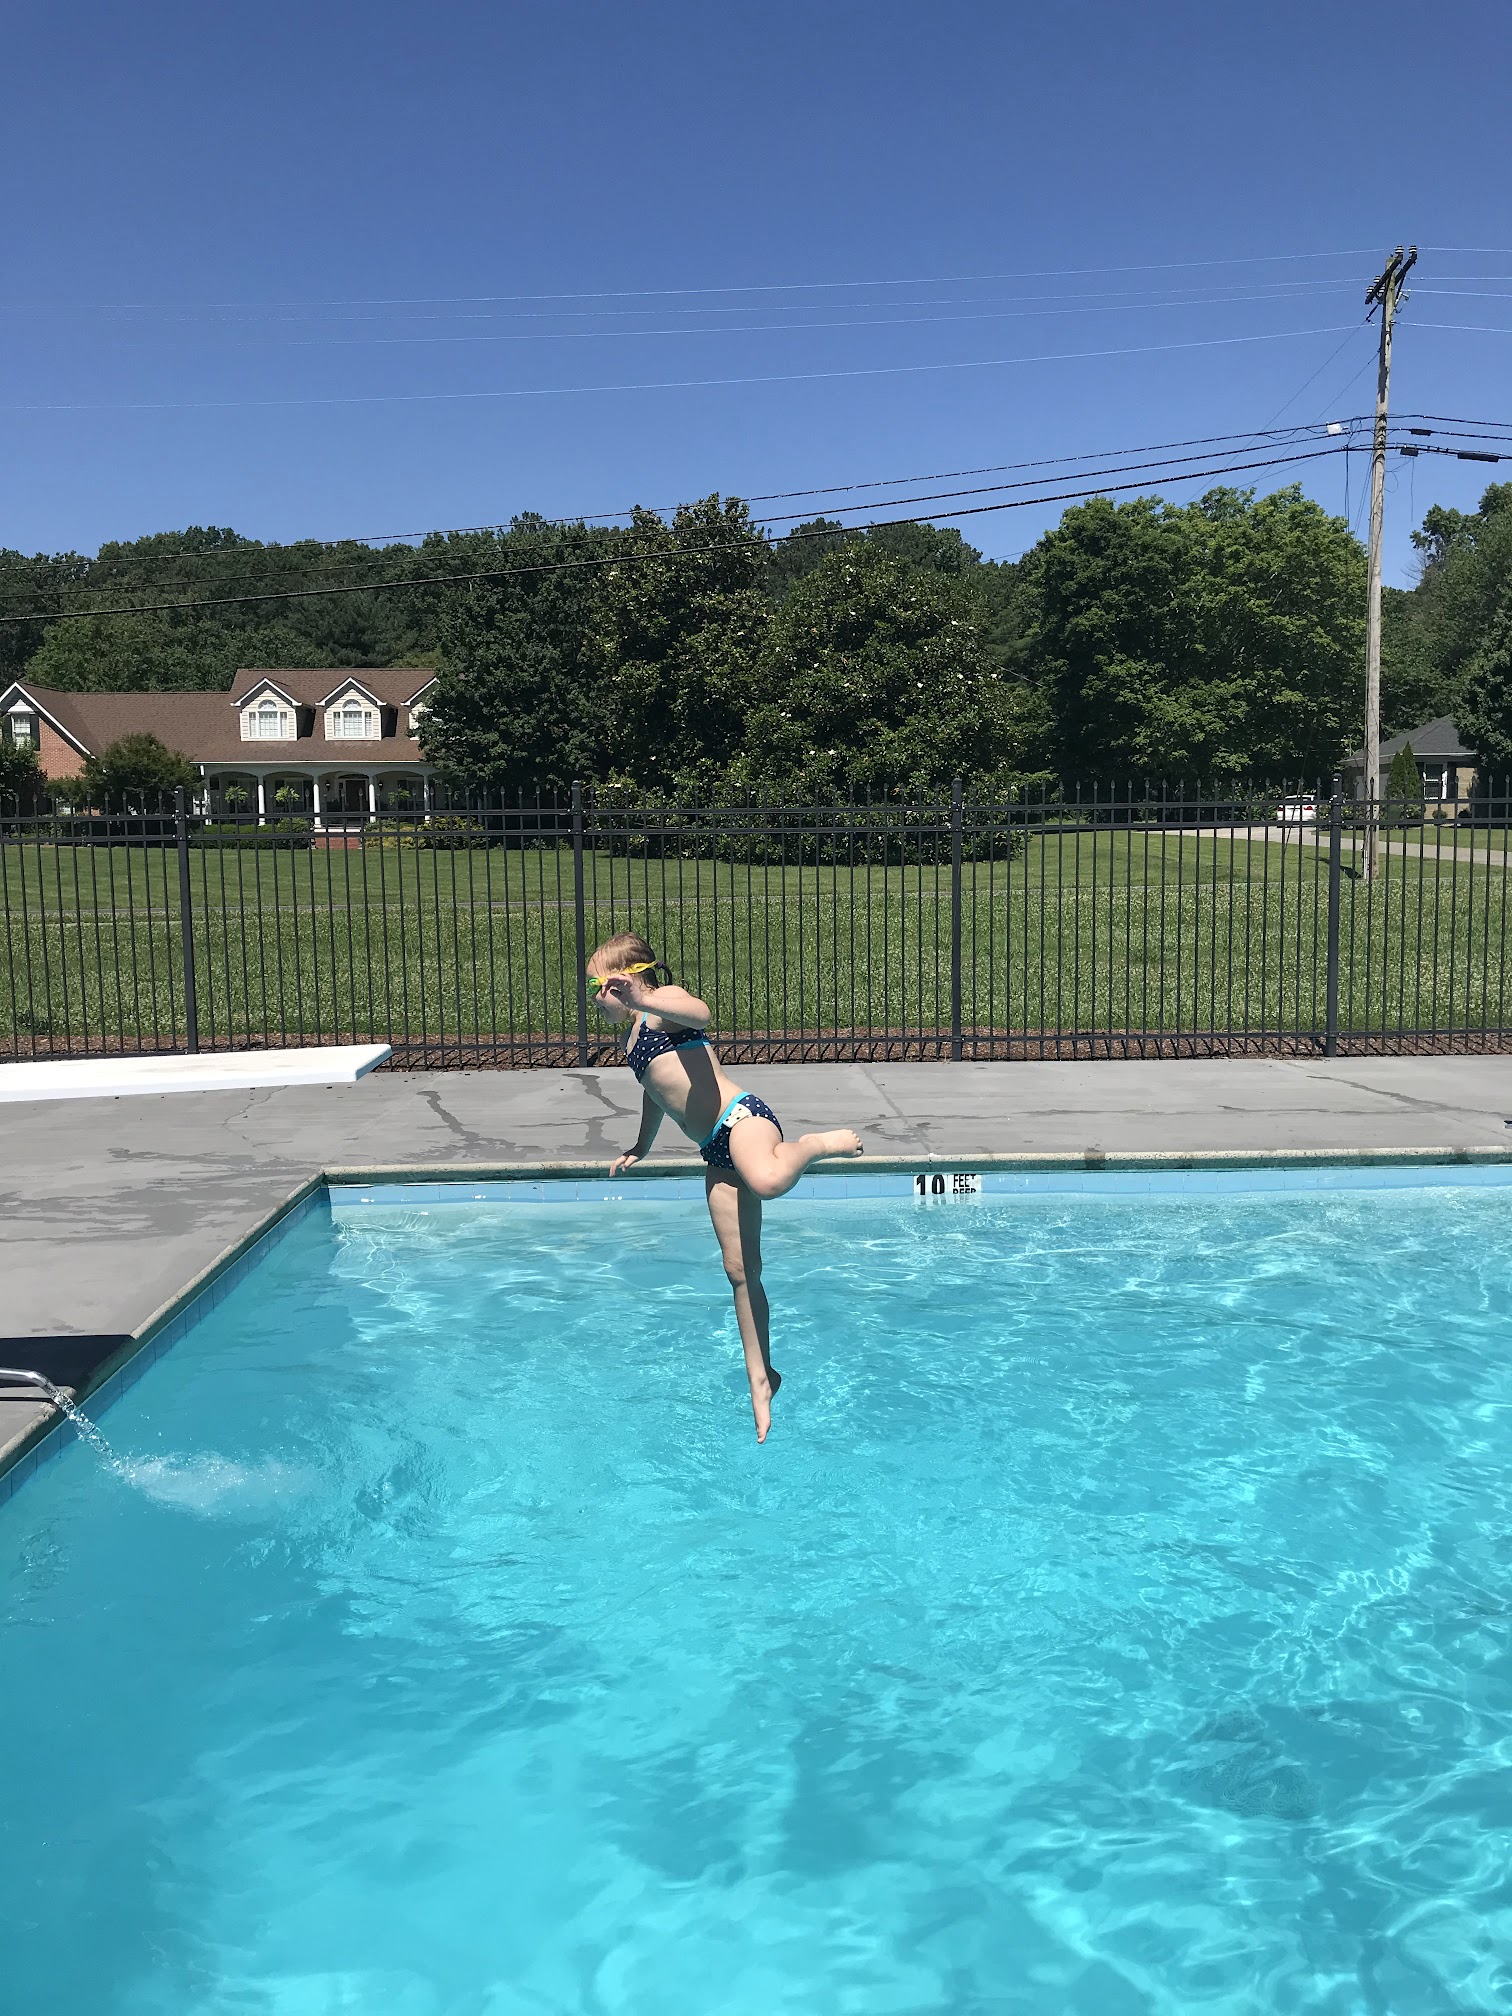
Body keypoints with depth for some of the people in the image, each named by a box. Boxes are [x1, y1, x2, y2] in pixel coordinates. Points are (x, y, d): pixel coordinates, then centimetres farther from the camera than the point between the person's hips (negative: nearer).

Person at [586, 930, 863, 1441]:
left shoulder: (665, 1001, 0)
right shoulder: (632, 1038, 27)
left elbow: (699, 1012, -25)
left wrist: (641, 1000, -40)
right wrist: (641, 1147, 56)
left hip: (741, 1116, -8)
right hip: (716, 1152, 8)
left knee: (767, 1181, -43)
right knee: (740, 1270, 6)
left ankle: (816, 1143, -12)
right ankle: (760, 1380, 13)